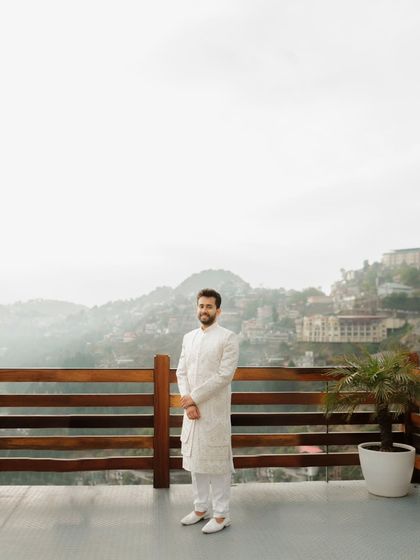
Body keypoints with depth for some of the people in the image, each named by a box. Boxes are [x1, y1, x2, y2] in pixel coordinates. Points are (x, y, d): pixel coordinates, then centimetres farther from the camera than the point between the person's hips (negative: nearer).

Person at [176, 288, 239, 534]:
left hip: (215, 410, -6)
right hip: (192, 409, 6)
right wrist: (188, 402, -8)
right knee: (195, 457, 14)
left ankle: (221, 515, 14)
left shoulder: (228, 338, -8)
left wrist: (194, 397, -14)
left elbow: (224, 375, -15)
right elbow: (182, 372, 7)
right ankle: (201, 508, 28)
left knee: (217, 460, 1)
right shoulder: (189, 337, 10)